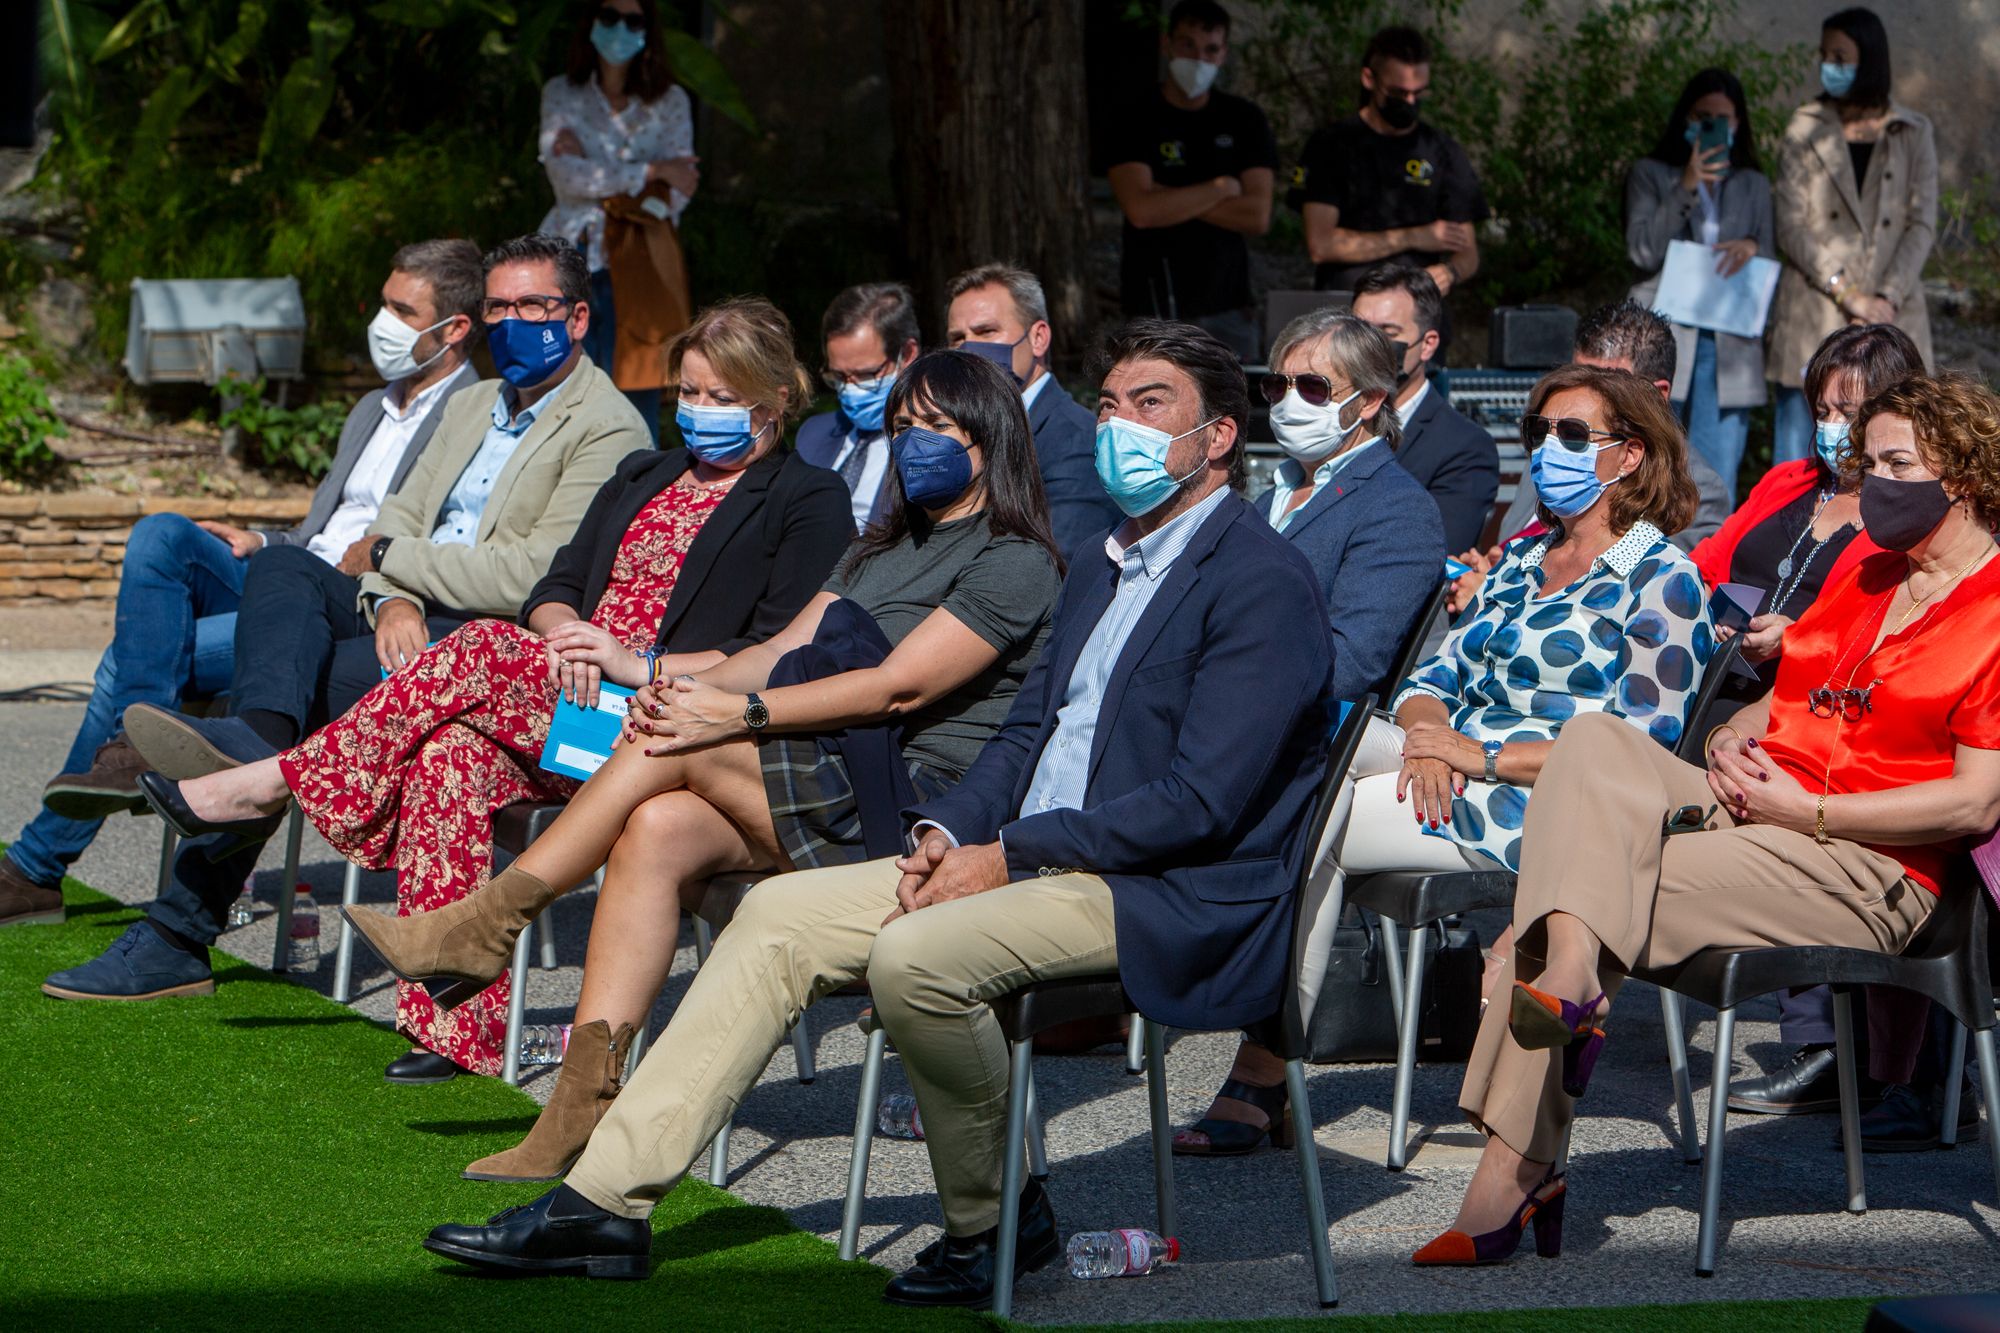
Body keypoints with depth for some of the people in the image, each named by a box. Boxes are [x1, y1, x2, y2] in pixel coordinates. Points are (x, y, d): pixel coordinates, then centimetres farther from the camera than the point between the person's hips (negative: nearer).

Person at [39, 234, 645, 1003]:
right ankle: (259, 740, -51)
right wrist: (391, 598, -9)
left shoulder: (608, 430, -4)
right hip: (407, 617, 8)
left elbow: (534, 577, -16)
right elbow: (398, 520, 16)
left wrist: (396, 559, -6)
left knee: (326, 680, -31)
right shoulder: (472, 406, 25)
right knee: (283, 567, -22)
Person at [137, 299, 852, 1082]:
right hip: (567, 696, 6)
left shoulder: (808, 502, 6)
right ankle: (454, 1025, -33)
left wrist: (647, 665, -17)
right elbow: (553, 590, 18)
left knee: (480, 653, -28)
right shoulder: (643, 477, 28)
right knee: (450, 749, -29)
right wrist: (567, 634, -6)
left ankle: (285, 780, -18)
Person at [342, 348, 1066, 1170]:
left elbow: (900, 686, -14)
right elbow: (786, 648, 15)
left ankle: (492, 920, -14)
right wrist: (687, 687, -6)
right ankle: (583, 1107, -26)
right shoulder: (885, 548, 26)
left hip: (923, 807, -7)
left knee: (678, 749, -23)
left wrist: (737, 714, -20)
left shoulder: (1016, 564, -3)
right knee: (656, 831, -21)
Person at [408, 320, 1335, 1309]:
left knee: (915, 957, -31)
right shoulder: (1103, 573, 20)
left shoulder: (1260, 580, -11)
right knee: (781, 915, 0)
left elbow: (1202, 803, -19)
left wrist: (1010, 854, -17)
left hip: (1172, 902, -9)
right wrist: (948, 830, 0)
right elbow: (1027, 731, 22)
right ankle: (606, 1200, -1)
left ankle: (992, 1224, -9)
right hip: (1032, 861, 9)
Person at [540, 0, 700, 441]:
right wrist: (651, 172, -9)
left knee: (639, 396, -4)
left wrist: (591, 170, -6)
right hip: (574, 260, 0)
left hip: (639, 268, 0)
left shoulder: (668, 102, 7)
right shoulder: (562, 95, 9)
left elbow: (676, 194, -3)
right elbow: (564, 174, -7)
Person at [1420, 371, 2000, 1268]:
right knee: (1592, 739, -21)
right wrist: (1734, 740, 4)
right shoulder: (1861, 576, 23)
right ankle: (1570, 973, -37)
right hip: (1756, 809, 8)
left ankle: (1513, 1169, -23)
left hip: (1866, 868, -8)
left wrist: (1807, 809, -14)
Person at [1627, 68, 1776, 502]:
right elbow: (1642, 250, -5)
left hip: (1728, 348, 3)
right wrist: (1686, 189, -13)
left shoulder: (1753, 186, 18)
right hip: (1663, 344, -3)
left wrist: (1754, 247, -9)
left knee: (1718, 481, -1)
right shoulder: (1650, 174, 10)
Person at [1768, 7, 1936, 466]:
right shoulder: (1805, 131, 6)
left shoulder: (1913, 135, 9)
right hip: (1813, 320, -1)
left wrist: (1887, 298, -12)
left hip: (1890, 316, 1)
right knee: (1794, 446, -2)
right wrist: (1847, 294, -12)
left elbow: (1922, 225, 3)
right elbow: (1790, 226, -2)